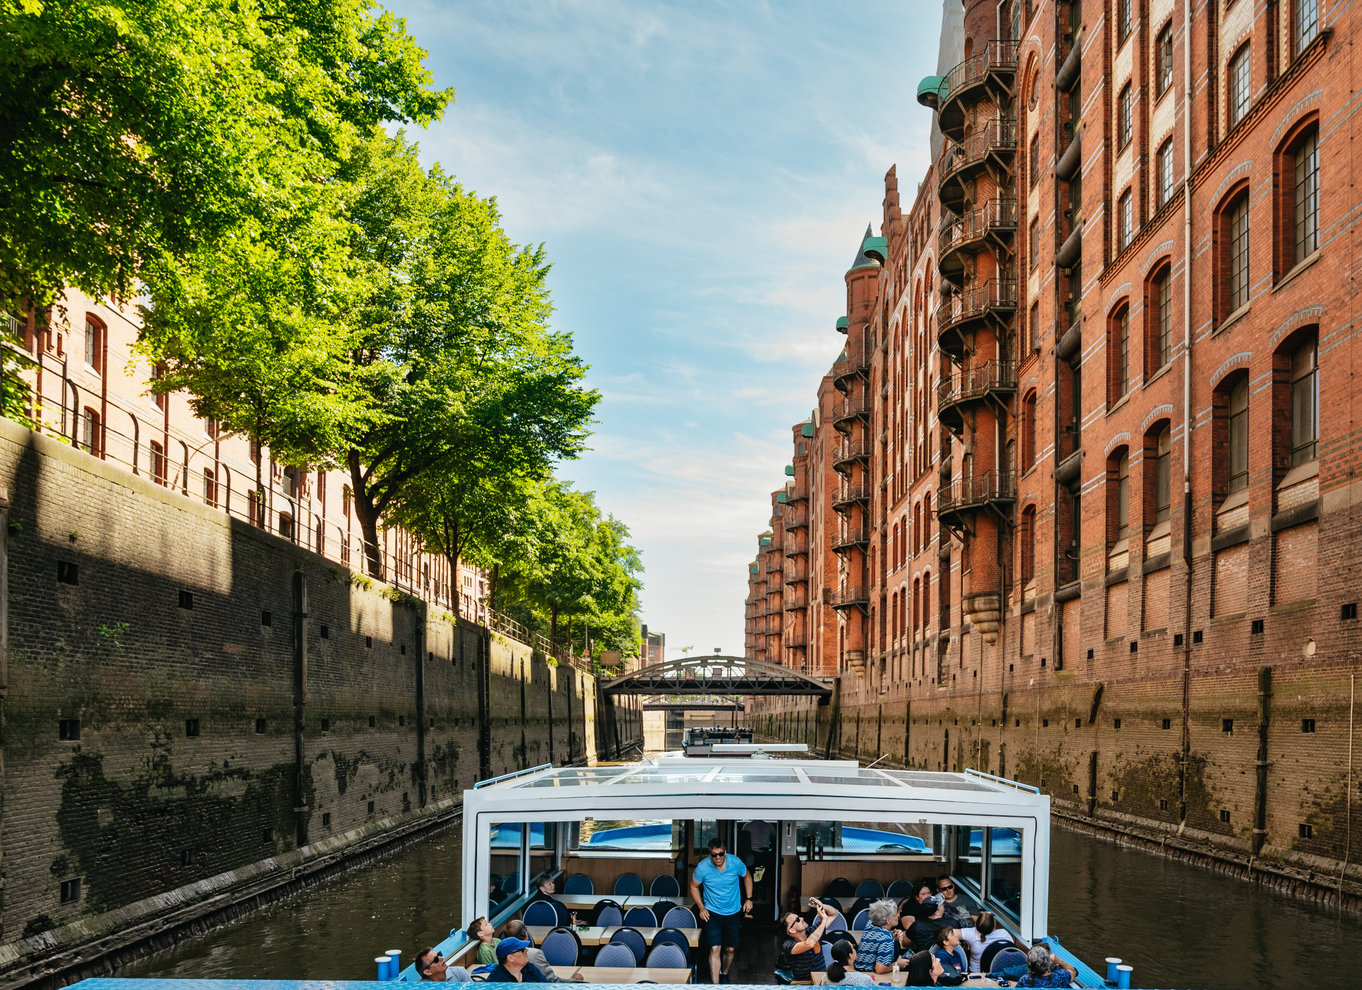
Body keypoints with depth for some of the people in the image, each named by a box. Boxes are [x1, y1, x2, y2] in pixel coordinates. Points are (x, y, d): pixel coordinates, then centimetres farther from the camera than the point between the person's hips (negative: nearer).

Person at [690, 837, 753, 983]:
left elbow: (747, 877, 6)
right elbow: (694, 887, -1)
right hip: (712, 913, -2)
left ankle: (724, 974, 38)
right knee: (715, 949, -13)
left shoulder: (736, 863, -15)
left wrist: (748, 899, 1)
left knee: (731, 949, 11)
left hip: (733, 913, 2)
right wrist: (701, 908, -7)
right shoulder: (703, 868, -19)